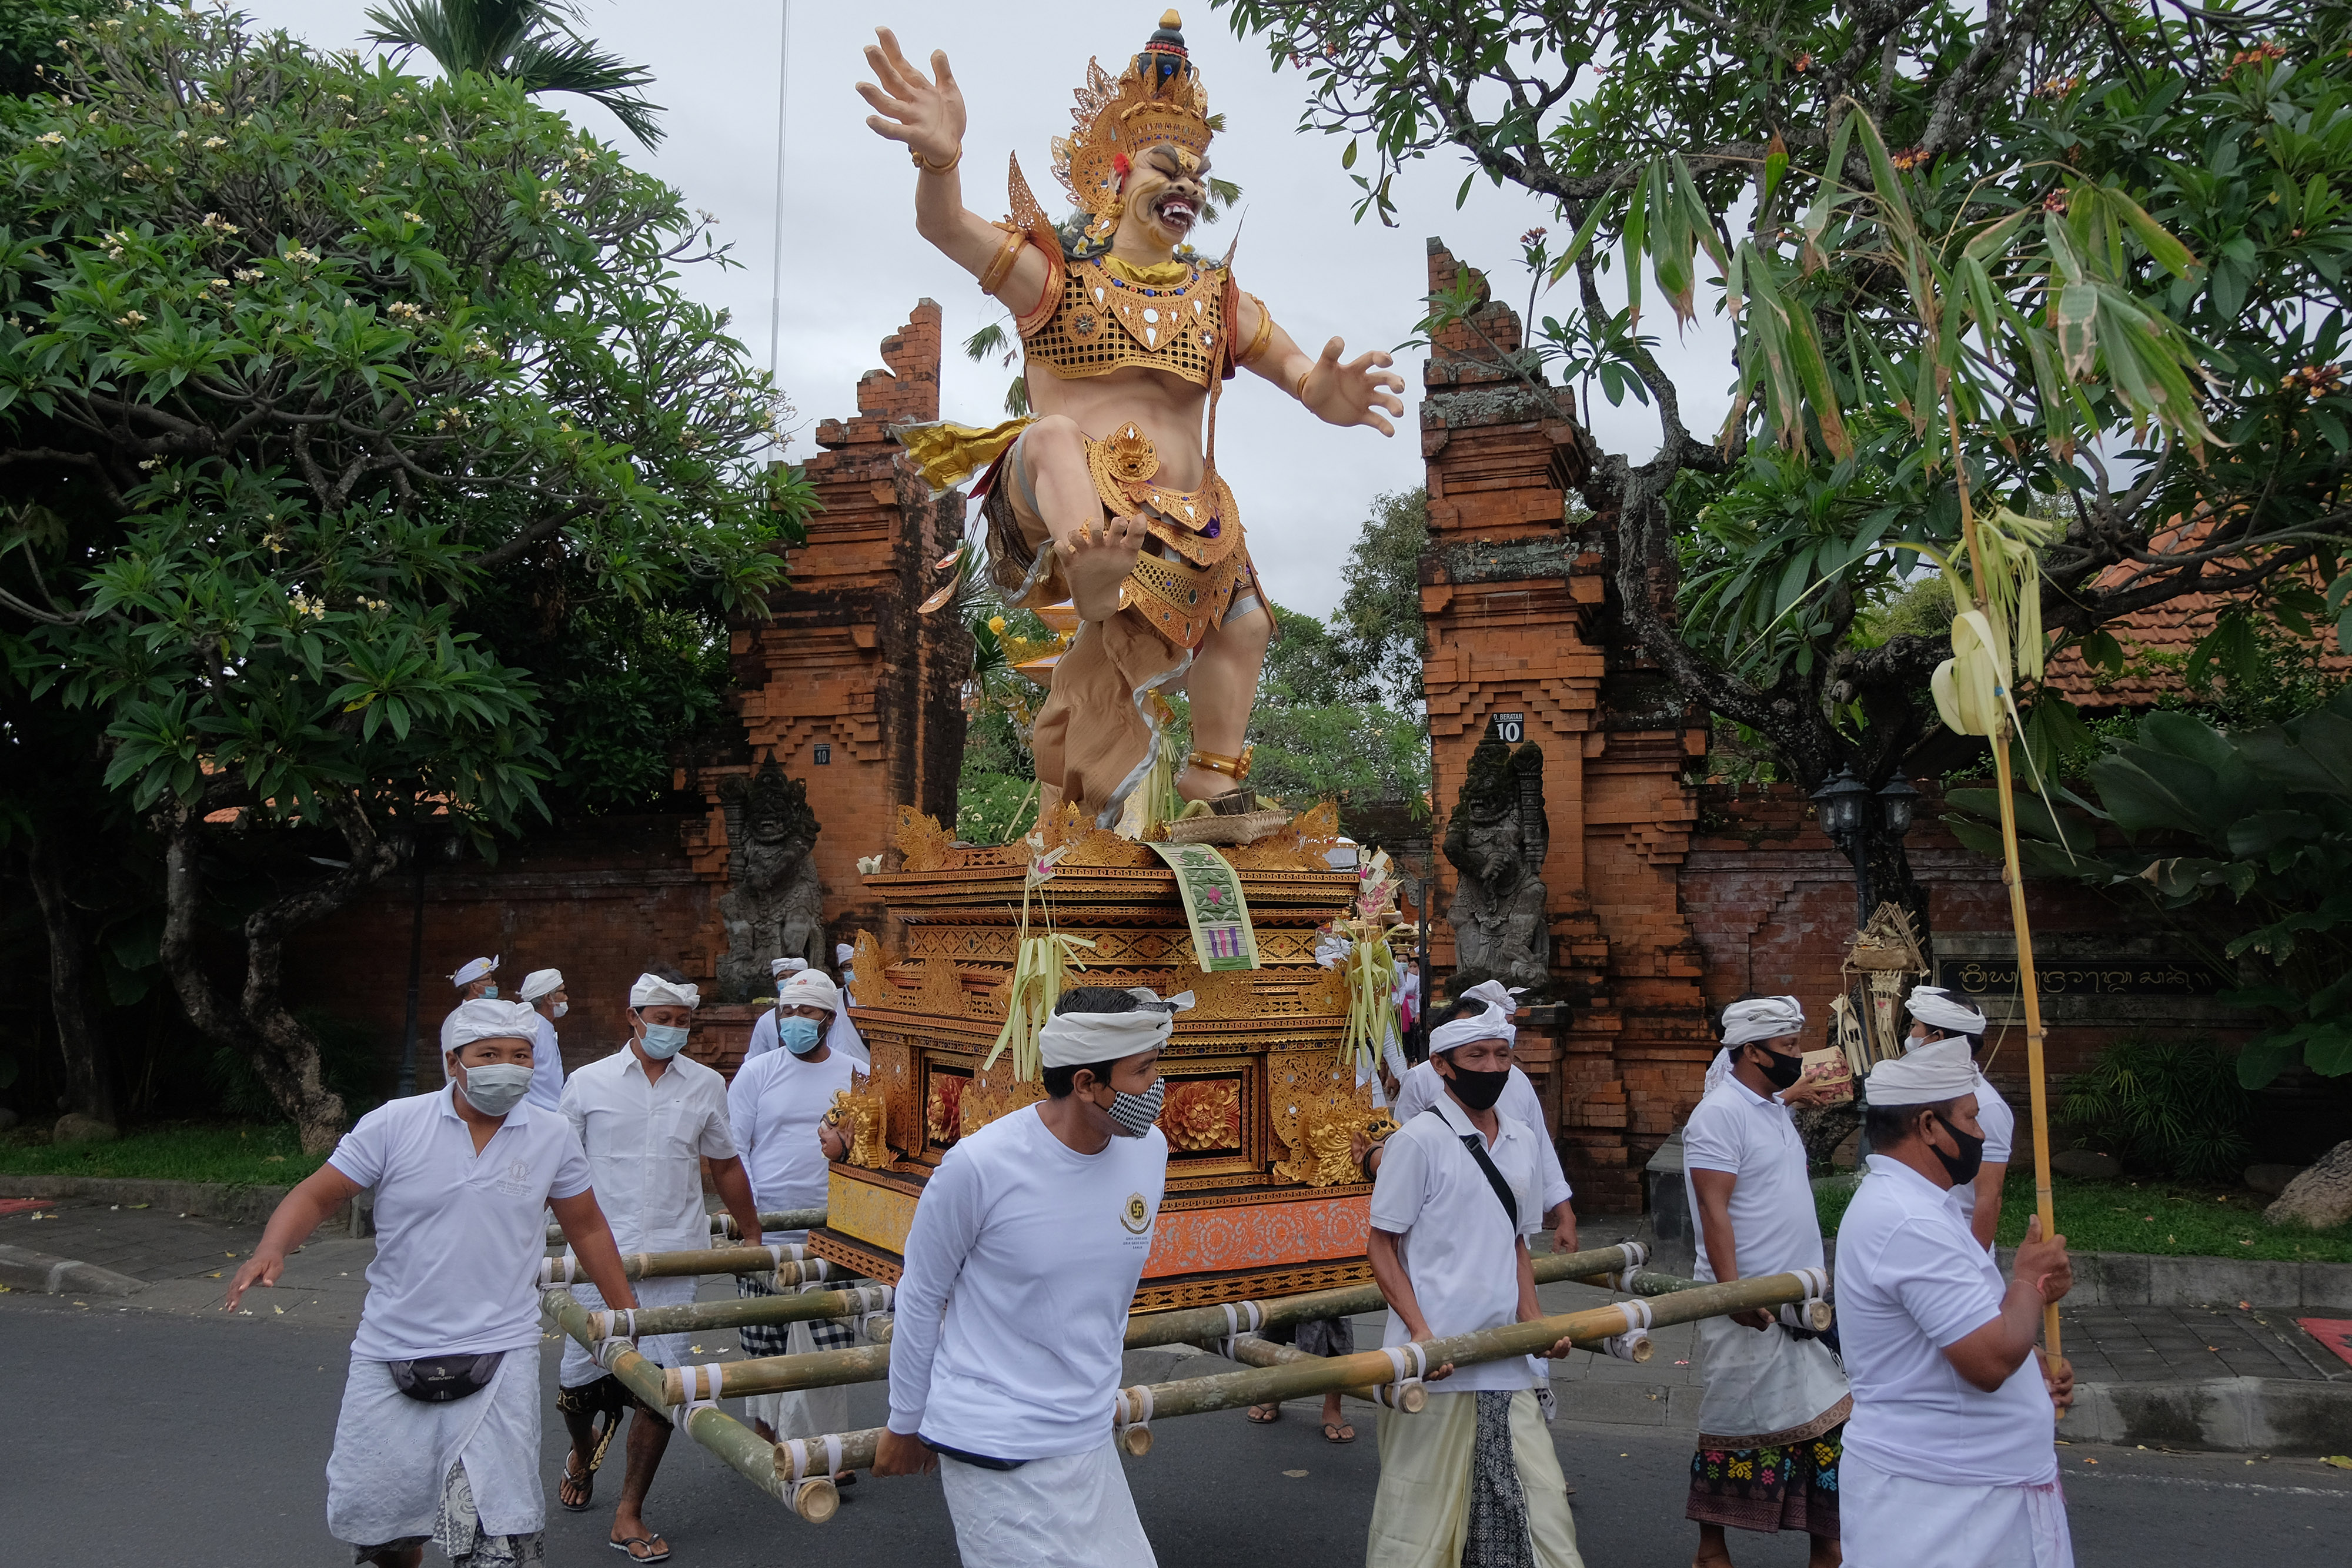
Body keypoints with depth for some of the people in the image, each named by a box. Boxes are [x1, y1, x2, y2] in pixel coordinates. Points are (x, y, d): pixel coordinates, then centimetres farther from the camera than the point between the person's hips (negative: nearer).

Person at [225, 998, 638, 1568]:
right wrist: (271, 1250, -21)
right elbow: (317, 1196, -1)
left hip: (499, 1351, 0)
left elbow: (587, 1228, 12)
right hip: (392, 1351, 1)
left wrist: (628, 1312, 15)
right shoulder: (395, 1125, -5)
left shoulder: (553, 1137, 1)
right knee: (369, 1511, 12)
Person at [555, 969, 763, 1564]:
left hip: (674, 1258, 1)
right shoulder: (589, 1083, 1)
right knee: (578, 1380, 7)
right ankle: (583, 1454, 43)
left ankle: (629, 1515, 13)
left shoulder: (707, 1086, 6)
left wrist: (753, 1238, 18)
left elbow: (725, 1166, 16)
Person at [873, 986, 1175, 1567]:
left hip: (1089, 1440, 6)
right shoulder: (980, 1165, -19)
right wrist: (906, 1426, 5)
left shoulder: (1149, 1149, -3)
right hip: (995, 1448, -6)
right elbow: (920, 1299, -5)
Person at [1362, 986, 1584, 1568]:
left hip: (1508, 1363, 6)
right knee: (1422, 1514, 2)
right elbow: (1383, 1246, -5)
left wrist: (1535, 1321, 5)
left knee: (1540, 1502, 6)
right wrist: (1421, 1332, -15)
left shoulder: (1523, 1141, 12)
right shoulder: (1417, 1140, -7)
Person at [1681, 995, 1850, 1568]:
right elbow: (1713, 1209, -20)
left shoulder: (1774, 1109, 14)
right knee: (1732, 1428, 3)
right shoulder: (1720, 1113, -15)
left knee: (1825, 1424, 10)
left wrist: (1816, 1284, 20)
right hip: (1750, 1306, -9)